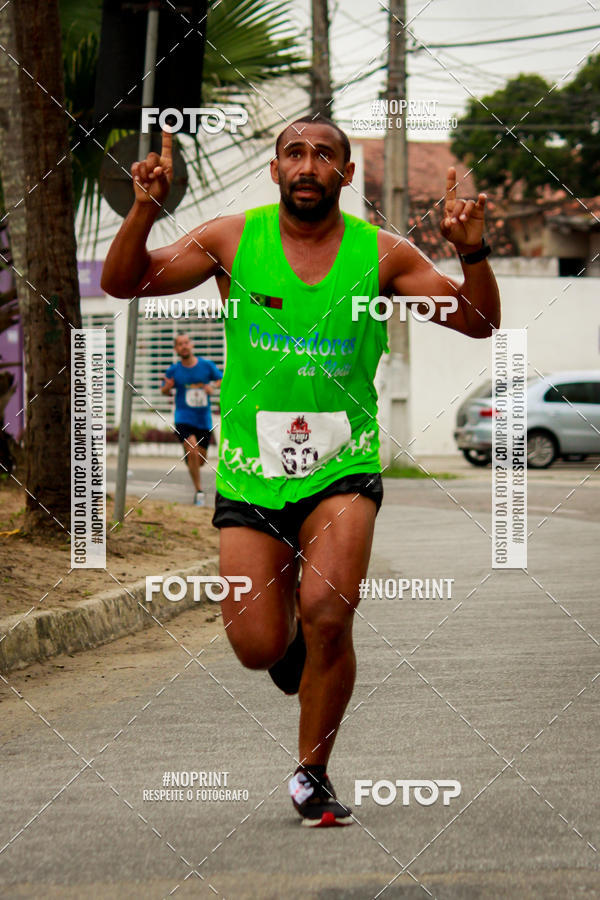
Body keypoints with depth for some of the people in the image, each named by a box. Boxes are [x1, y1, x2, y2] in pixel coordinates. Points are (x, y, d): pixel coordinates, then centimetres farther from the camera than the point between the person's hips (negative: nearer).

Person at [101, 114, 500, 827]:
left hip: (342, 467, -1)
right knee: (258, 648, -5)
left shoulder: (381, 254, 0)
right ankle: (295, 640, 35)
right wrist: (144, 212, -20)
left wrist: (472, 253, -19)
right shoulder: (232, 240, 0)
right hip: (250, 472, 1)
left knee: (326, 610, -23)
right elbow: (123, 283, -3)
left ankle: (311, 775, -2)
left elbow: (479, 323, 0)